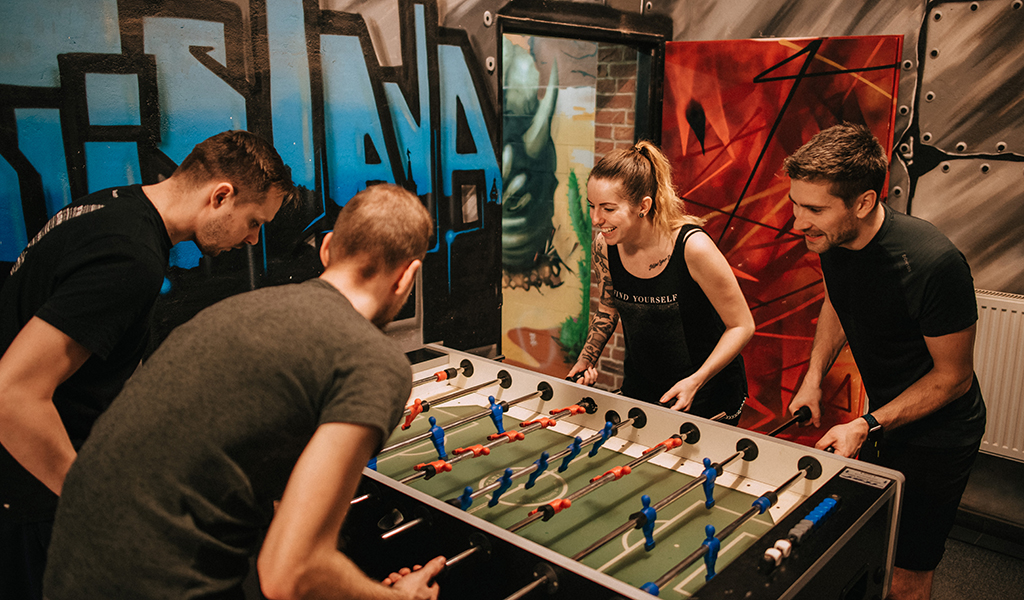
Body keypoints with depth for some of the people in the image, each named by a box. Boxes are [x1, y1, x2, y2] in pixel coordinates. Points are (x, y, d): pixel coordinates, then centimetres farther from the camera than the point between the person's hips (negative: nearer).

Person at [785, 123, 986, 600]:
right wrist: (814, 377, 0)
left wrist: (866, 427, -21)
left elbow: (953, 377, -20)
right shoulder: (832, 239, -12)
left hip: (936, 433, -6)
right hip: (884, 417, 6)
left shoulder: (934, 264, -33)